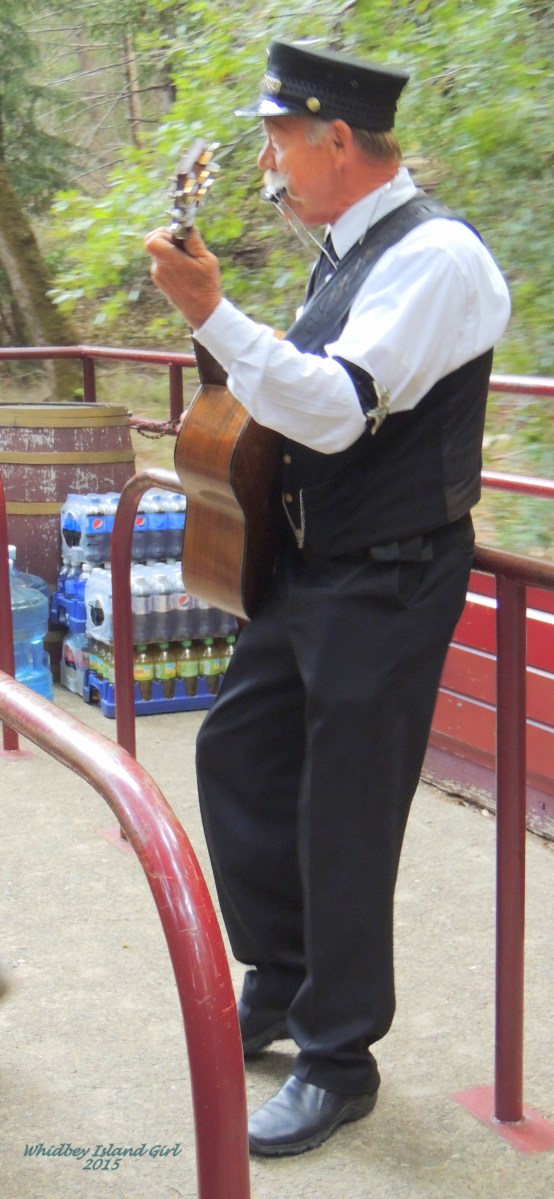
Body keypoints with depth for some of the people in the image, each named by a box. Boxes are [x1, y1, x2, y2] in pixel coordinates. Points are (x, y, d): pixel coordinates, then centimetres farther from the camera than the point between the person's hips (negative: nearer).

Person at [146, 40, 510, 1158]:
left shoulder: (435, 257, -18)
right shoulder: (347, 251, 11)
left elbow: (340, 410, -28)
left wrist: (212, 315, -32)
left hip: (389, 583, -9)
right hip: (311, 565, 10)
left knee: (344, 818, 0)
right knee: (235, 749, 16)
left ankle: (339, 1059, 17)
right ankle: (281, 979, 35)